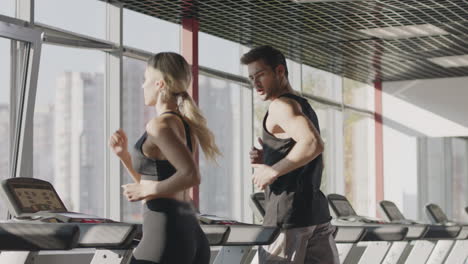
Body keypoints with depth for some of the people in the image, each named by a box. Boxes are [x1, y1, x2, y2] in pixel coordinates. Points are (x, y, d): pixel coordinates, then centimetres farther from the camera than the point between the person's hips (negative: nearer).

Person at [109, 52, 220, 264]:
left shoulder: (160, 124, -11)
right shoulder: (184, 125, 17)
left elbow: (191, 175, -24)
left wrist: (146, 190, -13)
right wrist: (123, 153, 14)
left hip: (165, 238, -9)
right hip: (192, 238, 9)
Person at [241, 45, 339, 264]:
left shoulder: (281, 105, -9)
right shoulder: (303, 106, 20)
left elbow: (313, 144, -27)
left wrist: (272, 171, -18)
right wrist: (269, 160, 15)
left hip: (288, 217, -9)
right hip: (317, 215, 9)